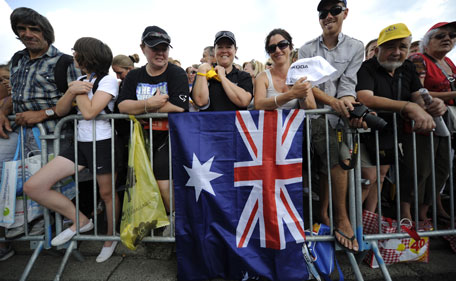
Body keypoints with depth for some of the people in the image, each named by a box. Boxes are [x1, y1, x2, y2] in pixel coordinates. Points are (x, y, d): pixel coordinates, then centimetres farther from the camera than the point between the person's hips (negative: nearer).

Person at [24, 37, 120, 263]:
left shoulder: (108, 80, -7)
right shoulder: (81, 80, 16)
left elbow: (89, 112, -19)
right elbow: (60, 111, 9)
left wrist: (79, 90, -4)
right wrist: (72, 90, -6)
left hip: (102, 143, -7)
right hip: (80, 143, 8)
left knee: (107, 194, 4)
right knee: (32, 187, 0)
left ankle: (111, 237, 29)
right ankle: (80, 221, 13)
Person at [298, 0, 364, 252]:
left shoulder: (355, 47, 12)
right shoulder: (307, 49, 8)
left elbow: (348, 82, 1)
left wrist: (347, 102, -22)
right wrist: (332, 100, -21)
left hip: (337, 113, 2)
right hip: (312, 111, -2)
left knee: (328, 162, -3)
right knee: (338, 157, -18)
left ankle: (323, 213, 15)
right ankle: (341, 217, -4)